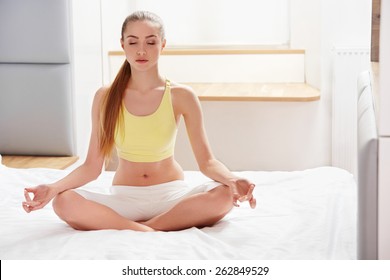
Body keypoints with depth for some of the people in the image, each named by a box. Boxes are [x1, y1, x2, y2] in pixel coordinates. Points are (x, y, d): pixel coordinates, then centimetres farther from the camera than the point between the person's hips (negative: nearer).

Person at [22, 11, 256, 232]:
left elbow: (207, 161, -6)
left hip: (171, 195, 0)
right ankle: (154, 233, -27)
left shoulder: (181, 96, -4)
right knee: (64, 202, -28)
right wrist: (52, 188, -20)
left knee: (224, 195, -31)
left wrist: (232, 180, -28)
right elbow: (92, 167, -2)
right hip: (124, 198, 0)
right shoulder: (105, 97, -1)